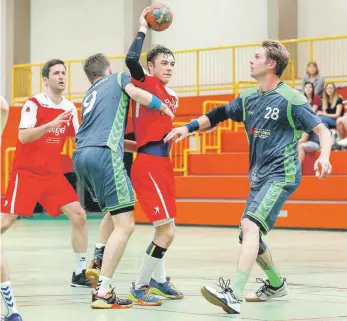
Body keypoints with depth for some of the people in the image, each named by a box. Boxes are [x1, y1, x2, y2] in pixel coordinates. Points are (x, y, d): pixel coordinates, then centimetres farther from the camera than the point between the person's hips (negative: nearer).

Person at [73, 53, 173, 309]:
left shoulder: (89, 96, 33)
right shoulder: (118, 78, 17)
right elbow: (135, 92, -6)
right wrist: (163, 107, 8)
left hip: (81, 157, 8)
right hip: (103, 155, -8)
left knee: (114, 210, 31)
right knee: (124, 225, -8)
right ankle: (102, 292, -17)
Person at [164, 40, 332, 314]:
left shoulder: (291, 99, -10)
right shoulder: (249, 99, 11)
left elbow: (322, 130, -11)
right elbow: (218, 115, 23)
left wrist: (324, 157, -30)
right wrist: (188, 128, 11)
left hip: (281, 176, -8)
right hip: (258, 177, 8)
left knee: (250, 225, -25)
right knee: (249, 236, 14)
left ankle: (234, 296, -35)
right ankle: (276, 285, 38)